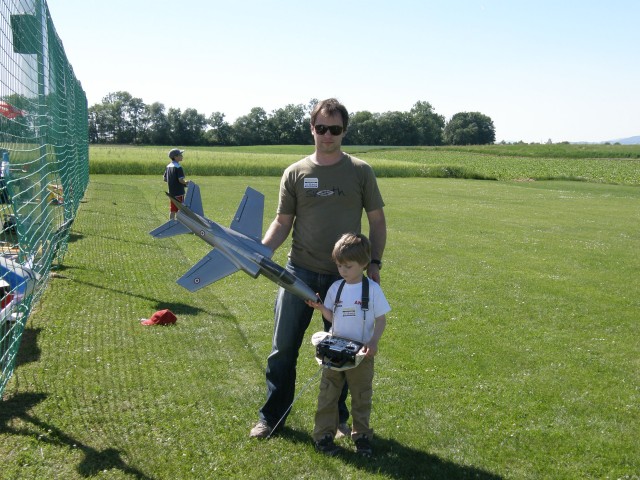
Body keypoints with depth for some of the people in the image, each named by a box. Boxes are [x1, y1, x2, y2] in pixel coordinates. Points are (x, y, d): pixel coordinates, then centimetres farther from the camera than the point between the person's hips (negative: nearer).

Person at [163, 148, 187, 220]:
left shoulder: (168, 166, 7)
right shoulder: (178, 167, -17)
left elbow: (165, 179, 11)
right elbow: (181, 180, -22)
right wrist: (186, 182, -4)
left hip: (171, 192, 7)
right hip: (179, 192, -7)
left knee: (172, 210, 14)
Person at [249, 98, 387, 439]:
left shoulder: (361, 172, 0)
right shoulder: (295, 173, 1)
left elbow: (377, 220, 5)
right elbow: (282, 222, 4)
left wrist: (374, 263, -3)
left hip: (345, 276, 0)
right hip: (299, 272, 0)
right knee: (284, 348, 6)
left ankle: (339, 417, 31)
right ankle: (272, 416, 23)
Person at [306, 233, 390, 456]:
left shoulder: (372, 289, -10)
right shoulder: (336, 288, 1)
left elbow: (381, 320, -6)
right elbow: (332, 317, 9)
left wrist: (373, 341, -20)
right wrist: (320, 307, -10)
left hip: (361, 354, -3)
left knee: (361, 396, 10)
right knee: (328, 394, 6)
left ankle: (362, 435, 24)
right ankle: (323, 434, 17)